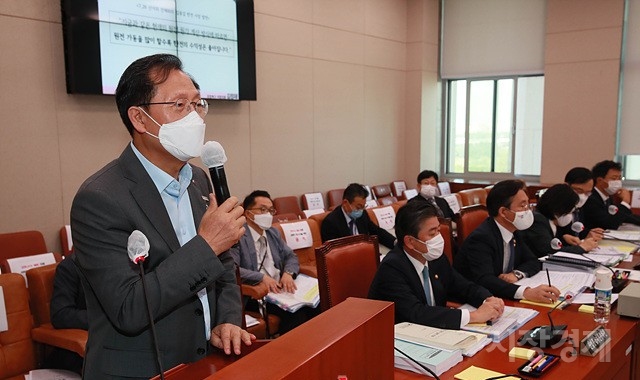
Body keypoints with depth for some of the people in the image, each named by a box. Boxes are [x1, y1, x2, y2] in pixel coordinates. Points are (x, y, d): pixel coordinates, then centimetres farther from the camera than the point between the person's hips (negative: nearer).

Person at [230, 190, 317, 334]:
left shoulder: (273, 233, 18)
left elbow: (291, 256, 19)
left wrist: (288, 273, -2)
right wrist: (262, 277, -22)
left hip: (280, 289, 7)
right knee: (295, 311, -29)